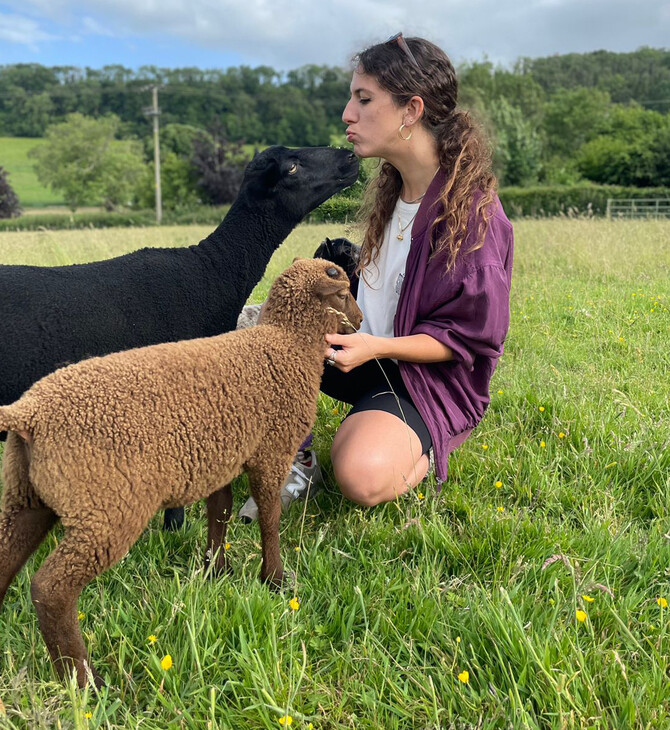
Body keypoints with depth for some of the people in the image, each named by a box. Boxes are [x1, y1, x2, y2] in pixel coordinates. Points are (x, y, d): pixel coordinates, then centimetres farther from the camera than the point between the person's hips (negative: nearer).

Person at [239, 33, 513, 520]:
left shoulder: (471, 209, -22)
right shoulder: (392, 188, 4)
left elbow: (467, 338, -19)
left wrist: (377, 348, -31)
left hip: (428, 376, -7)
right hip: (368, 345, 8)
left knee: (362, 478, -32)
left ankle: (421, 446, 2)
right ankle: (294, 460, 1)